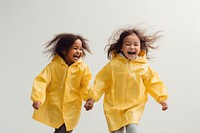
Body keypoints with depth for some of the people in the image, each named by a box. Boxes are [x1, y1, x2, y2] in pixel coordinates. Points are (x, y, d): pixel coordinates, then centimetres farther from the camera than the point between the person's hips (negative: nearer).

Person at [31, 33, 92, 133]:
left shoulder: (83, 67, -9)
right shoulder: (53, 65, -14)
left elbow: (86, 86, -6)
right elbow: (41, 81, -18)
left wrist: (90, 98, -24)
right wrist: (37, 98, -30)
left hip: (71, 109, 0)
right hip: (54, 107, 0)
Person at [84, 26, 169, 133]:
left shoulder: (144, 67, -3)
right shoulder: (113, 64, -6)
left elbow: (153, 83, 5)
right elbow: (101, 81, -1)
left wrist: (161, 98, -4)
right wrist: (92, 98, -4)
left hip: (135, 106, 0)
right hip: (114, 107, 1)